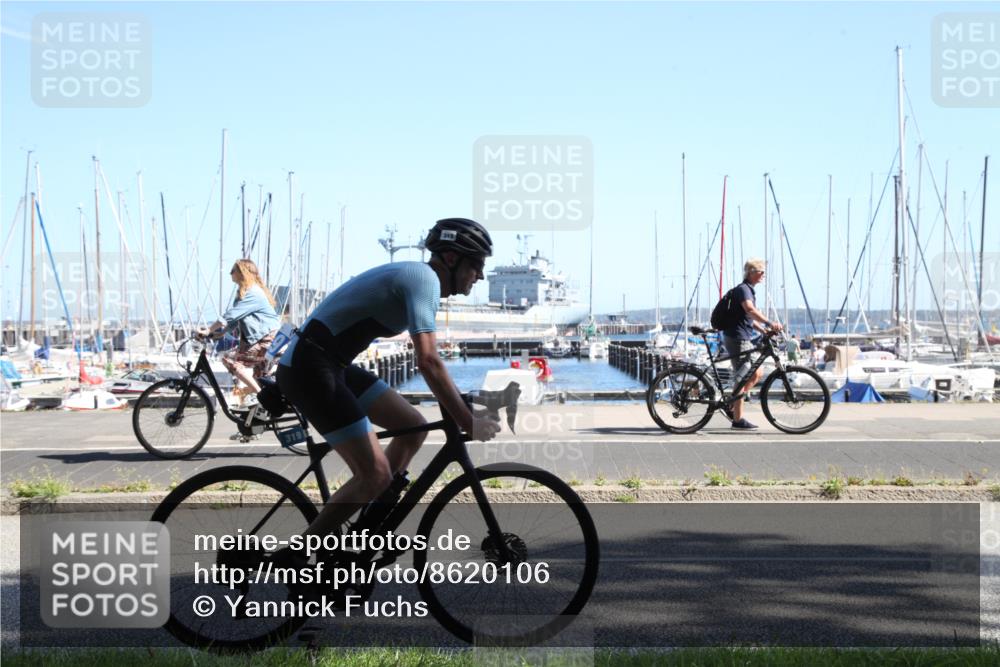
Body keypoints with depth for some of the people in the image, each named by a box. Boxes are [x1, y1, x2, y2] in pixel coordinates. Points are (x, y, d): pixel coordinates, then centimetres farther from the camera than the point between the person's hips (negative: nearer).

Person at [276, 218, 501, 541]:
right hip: (309, 368, -10)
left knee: (413, 425, 11)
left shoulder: (414, 275, 16)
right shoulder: (425, 278, -15)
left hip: (333, 365, 10)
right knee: (376, 475, -11)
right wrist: (469, 423, -20)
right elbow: (428, 361, -26)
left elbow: (426, 357, 26)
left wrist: (455, 403, 26)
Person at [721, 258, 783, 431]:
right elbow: (750, 310, -32)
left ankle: (732, 403, 17)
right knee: (741, 378, -6)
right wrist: (769, 323, -41)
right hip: (736, 338, -10)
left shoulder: (749, 290, 19)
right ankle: (738, 420, -2)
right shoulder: (743, 289, -13)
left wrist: (764, 330, 11)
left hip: (744, 338, 10)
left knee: (757, 374, 12)